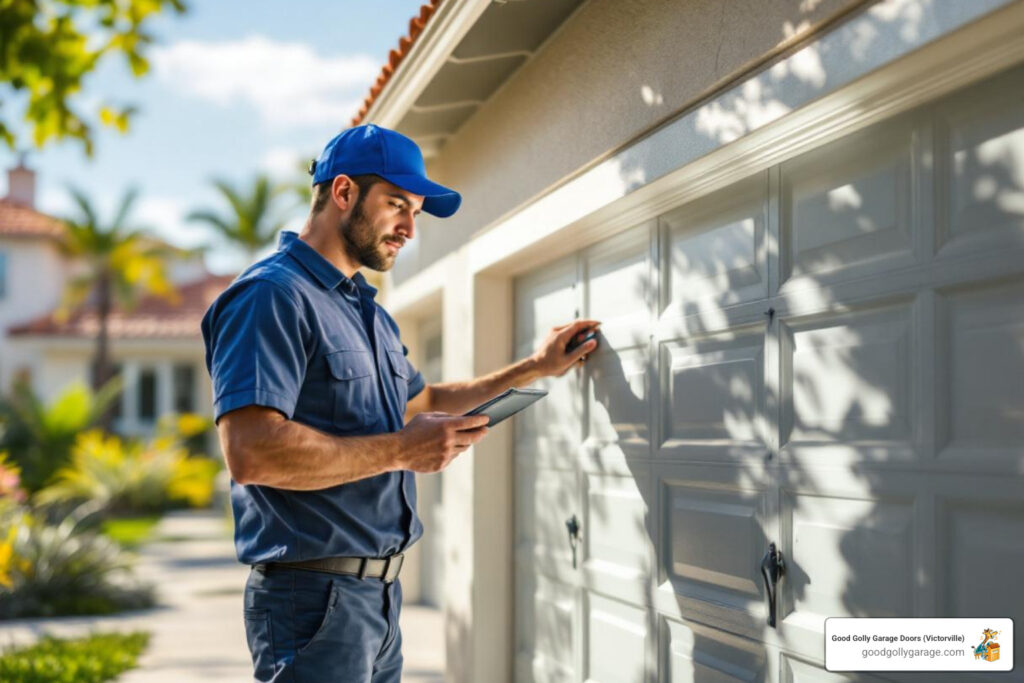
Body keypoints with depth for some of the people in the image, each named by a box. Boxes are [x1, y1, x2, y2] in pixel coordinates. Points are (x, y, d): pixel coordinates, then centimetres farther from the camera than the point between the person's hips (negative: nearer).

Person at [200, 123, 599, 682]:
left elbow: (419, 401, 32)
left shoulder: (371, 313, 17)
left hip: (380, 592, 10)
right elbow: (250, 452, -27)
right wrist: (402, 450, -21)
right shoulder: (272, 295, -15)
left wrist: (535, 368, 27)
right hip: (313, 593, -9)